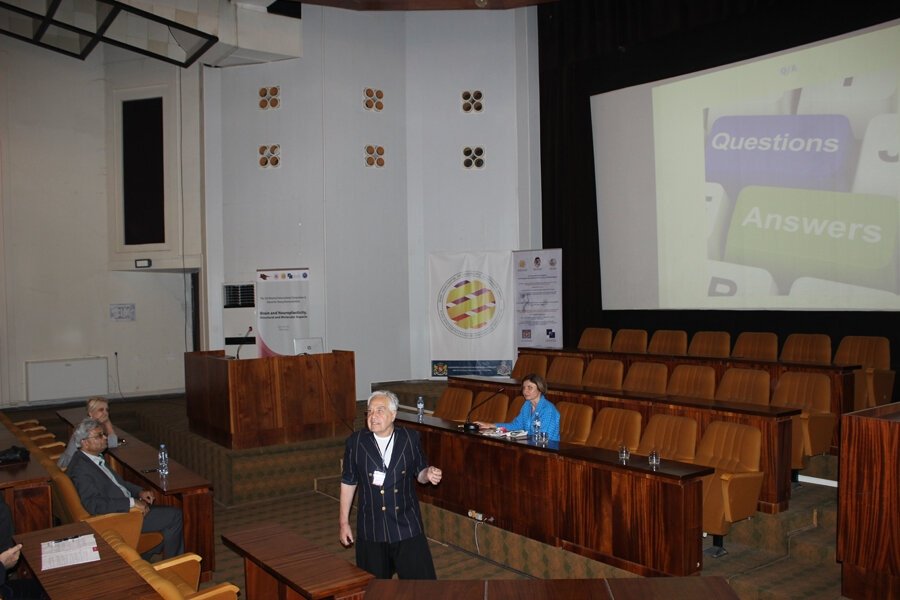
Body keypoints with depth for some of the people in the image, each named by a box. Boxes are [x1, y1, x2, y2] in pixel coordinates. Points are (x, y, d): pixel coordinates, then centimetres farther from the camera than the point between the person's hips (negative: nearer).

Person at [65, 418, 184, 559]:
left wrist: (139, 492, 4)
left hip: (127, 506, 10)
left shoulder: (96, 457, 8)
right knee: (174, 515, -8)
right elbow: (95, 505, -31)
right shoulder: (81, 469, -22)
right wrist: (132, 502, -29)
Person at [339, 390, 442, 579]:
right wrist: (344, 522, 5)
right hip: (371, 529, 0)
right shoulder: (355, 442, -4)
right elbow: (348, 483, 4)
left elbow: (419, 473, 8)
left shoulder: (411, 438, -4)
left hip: (407, 526, 0)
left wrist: (428, 474, -16)